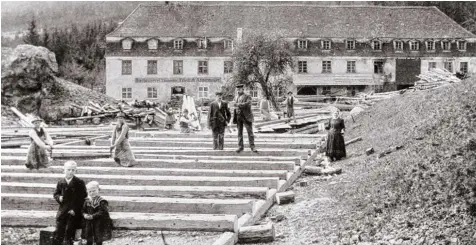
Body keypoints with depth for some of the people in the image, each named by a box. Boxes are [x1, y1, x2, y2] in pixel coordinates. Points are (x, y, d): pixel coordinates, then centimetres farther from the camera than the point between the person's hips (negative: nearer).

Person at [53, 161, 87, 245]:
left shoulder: (79, 183, -6)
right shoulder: (61, 183, 5)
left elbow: (83, 197, -6)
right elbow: (56, 194, 16)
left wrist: (75, 210, -13)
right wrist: (59, 197, -9)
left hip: (74, 213, -3)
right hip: (62, 211, 3)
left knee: (69, 233, -4)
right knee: (58, 233, 3)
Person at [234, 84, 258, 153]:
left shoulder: (248, 97, -1)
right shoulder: (236, 98, 18)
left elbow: (248, 104, -19)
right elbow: (235, 108, 18)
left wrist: (239, 104, -18)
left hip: (246, 117, -5)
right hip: (238, 117, 5)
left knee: (250, 132, -4)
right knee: (239, 132, 5)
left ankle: (252, 147, -1)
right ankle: (240, 147, 10)